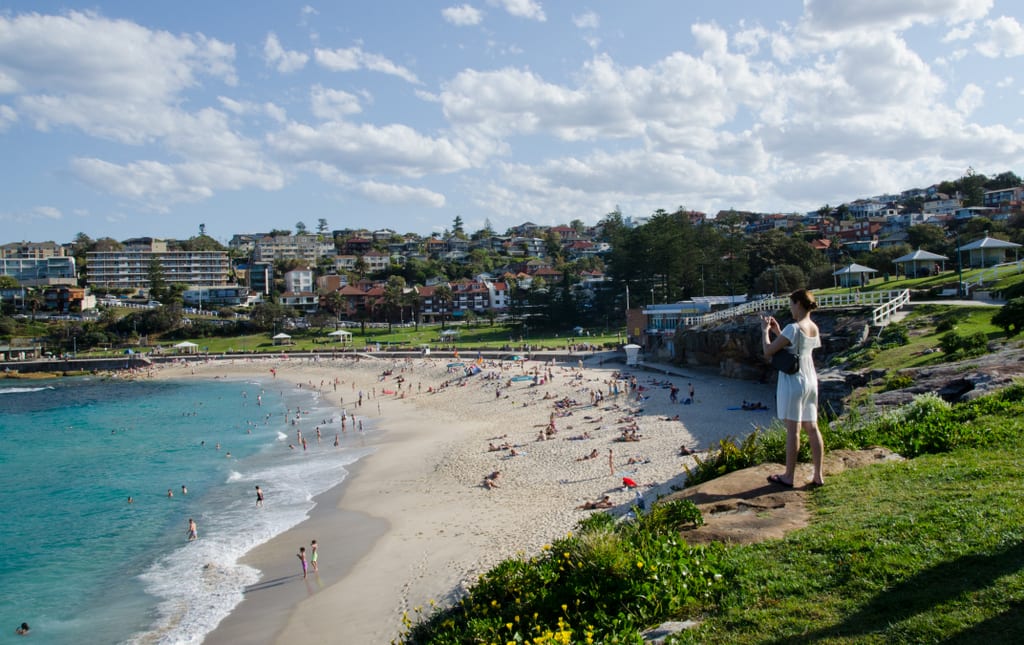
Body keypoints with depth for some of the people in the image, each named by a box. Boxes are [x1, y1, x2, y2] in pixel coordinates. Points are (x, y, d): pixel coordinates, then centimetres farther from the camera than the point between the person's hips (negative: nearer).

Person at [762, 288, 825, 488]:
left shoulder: (793, 328, -18)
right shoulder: (814, 328, 7)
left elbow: (768, 351, -16)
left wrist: (765, 331, -2)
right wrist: (778, 332, 16)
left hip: (793, 381, -8)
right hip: (810, 380, 8)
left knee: (793, 430, 0)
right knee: (812, 428, 11)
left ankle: (789, 476, 9)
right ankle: (818, 475, 16)